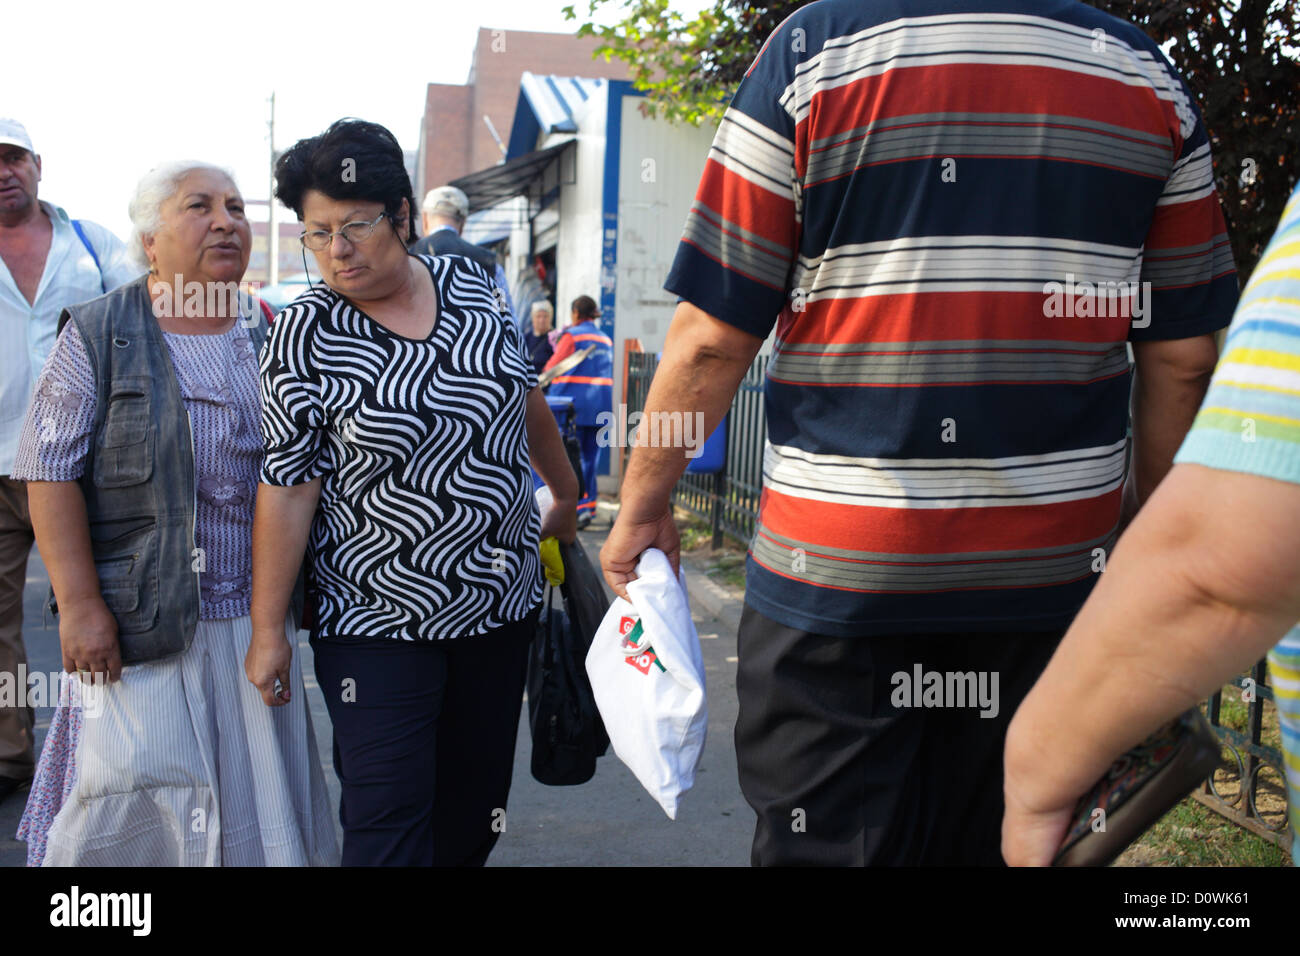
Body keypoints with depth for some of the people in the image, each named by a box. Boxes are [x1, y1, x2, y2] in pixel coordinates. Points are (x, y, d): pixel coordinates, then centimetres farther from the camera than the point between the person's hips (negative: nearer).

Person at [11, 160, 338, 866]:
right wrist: (80, 603, -14)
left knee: (259, 785, 8)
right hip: (139, 619, -3)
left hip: (255, 618, 4)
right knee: (140, 786, -1)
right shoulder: (98, 333, -2)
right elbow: (51, 472, -7)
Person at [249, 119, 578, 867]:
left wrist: (566, 493, 26)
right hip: (379, 621, -4)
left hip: (503, 603, 4)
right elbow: (287, 488, -9)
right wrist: (268, 629, -8)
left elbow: (528, 397, 15)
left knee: (475, 807, 13)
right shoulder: (305, 336, -10)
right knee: (389, 820, -3)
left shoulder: (471, 283, 1)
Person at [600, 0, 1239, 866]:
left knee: (826, 837, 10)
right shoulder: (1147, 73, 5)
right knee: (1008, 843, 19)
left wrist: (643, 507, 4)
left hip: (837, 569, -3)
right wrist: (1145, 501, 21)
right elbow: (1183, 351, 6)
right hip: (1056, 563, 4)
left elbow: (714, 336, -8)